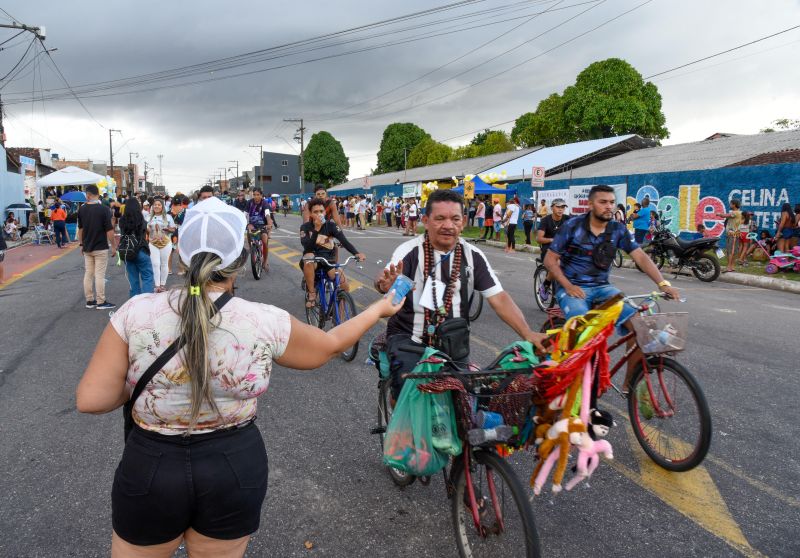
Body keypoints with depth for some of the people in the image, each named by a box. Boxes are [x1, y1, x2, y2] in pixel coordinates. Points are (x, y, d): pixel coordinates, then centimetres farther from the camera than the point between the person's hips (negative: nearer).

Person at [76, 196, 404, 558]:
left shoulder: (136, 314, -16)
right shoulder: (266, 322, -15)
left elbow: (90, 399, -13)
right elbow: (329, 346, 2)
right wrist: (378, 309, 17)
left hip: (151, 467, 0)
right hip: (237, 467, 1)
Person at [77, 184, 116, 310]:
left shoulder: (82, 209, 1)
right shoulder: (104, 209, -13)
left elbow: (80, 229, 9)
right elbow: (109, 230, -14)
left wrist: (81, 244, 19)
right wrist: (113, 246, -6)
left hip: (87, 248, 5)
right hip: (101, 248, -5)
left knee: (88, 274, 10)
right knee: (99, 275, -3)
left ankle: (90, 301, 16)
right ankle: (101, 302, 1)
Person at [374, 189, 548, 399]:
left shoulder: (473, 256, -1)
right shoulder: (409, 251, -10)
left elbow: (499, 298, -4)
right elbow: (383, 280, -27)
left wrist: (528, 334, -16)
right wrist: (387, 284, -52)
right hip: (408, 338, -3)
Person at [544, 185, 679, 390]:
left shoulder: (618, 229, 1)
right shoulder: (573, 225, -8)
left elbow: (640, 257, -8)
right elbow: (550, 259, -5)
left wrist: (662, 283, -24)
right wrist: (568, 286, -18)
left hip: (602, 287, 4)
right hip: (572, 288, -4)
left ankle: (630, 382, -2)